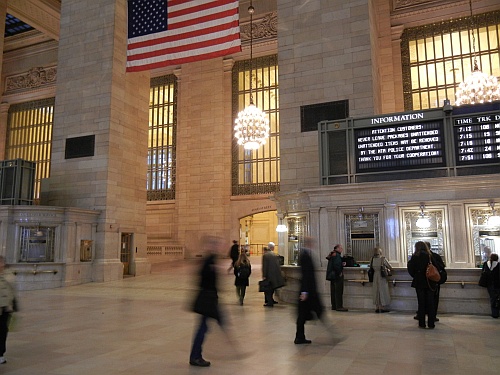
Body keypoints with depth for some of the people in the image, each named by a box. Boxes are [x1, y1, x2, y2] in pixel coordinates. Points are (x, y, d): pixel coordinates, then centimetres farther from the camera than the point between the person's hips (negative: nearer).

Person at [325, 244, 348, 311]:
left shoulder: (332, 255, 15)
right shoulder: (337, 255, -17)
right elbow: (336, 265, -26)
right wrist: (340, 273, -16)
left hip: (332, 275, 10)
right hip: (337, 276, -10)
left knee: (333, 291, 12)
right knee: (338, 291, -6)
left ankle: (334, 306, 17)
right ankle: (339, 306, -4)